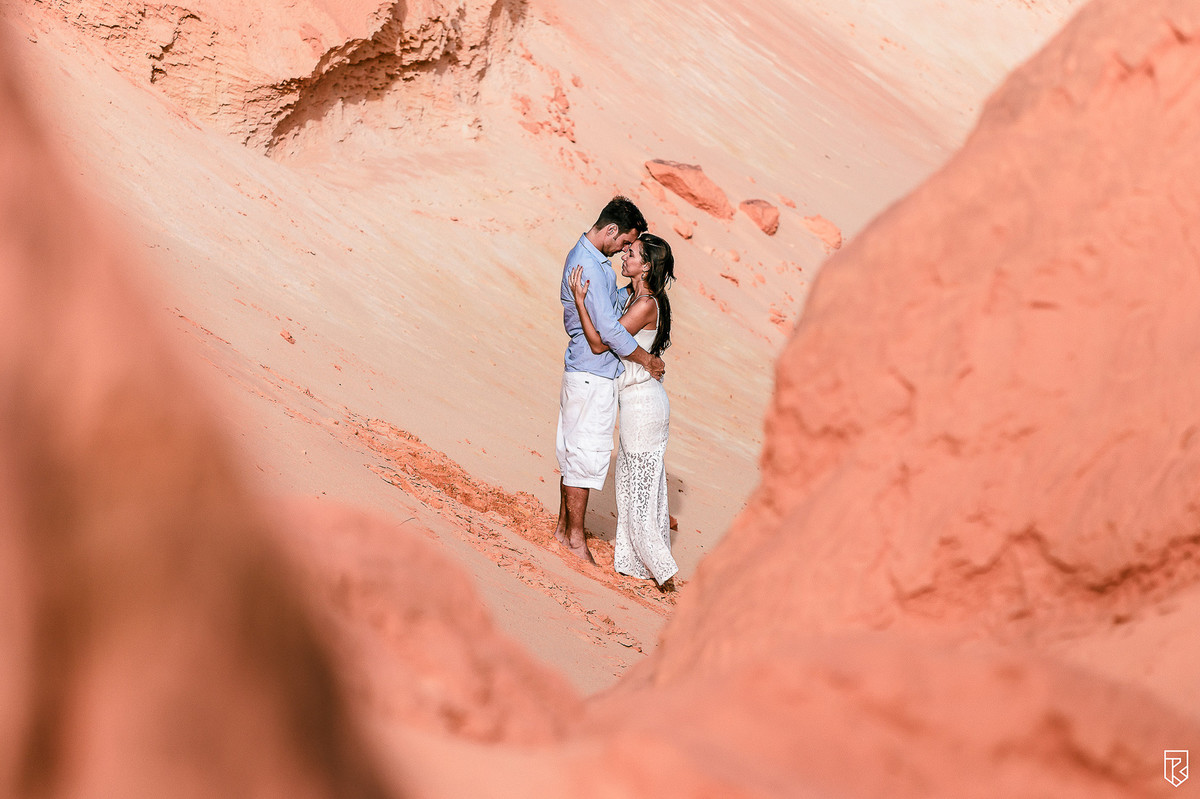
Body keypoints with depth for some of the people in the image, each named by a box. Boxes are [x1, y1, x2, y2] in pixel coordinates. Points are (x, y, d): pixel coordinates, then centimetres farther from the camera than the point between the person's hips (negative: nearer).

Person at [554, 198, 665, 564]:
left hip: (581, 368, 10)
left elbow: (612, 299, 26)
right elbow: (608, 330, -23)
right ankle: (576, 539, 5)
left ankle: (564, 527, 25)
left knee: (573, 452, 16)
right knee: (585, 455, -2)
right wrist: (648, 360, -11)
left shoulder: (582, 255, 10)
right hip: (594, 374, -10)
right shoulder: (589, 267, -22)